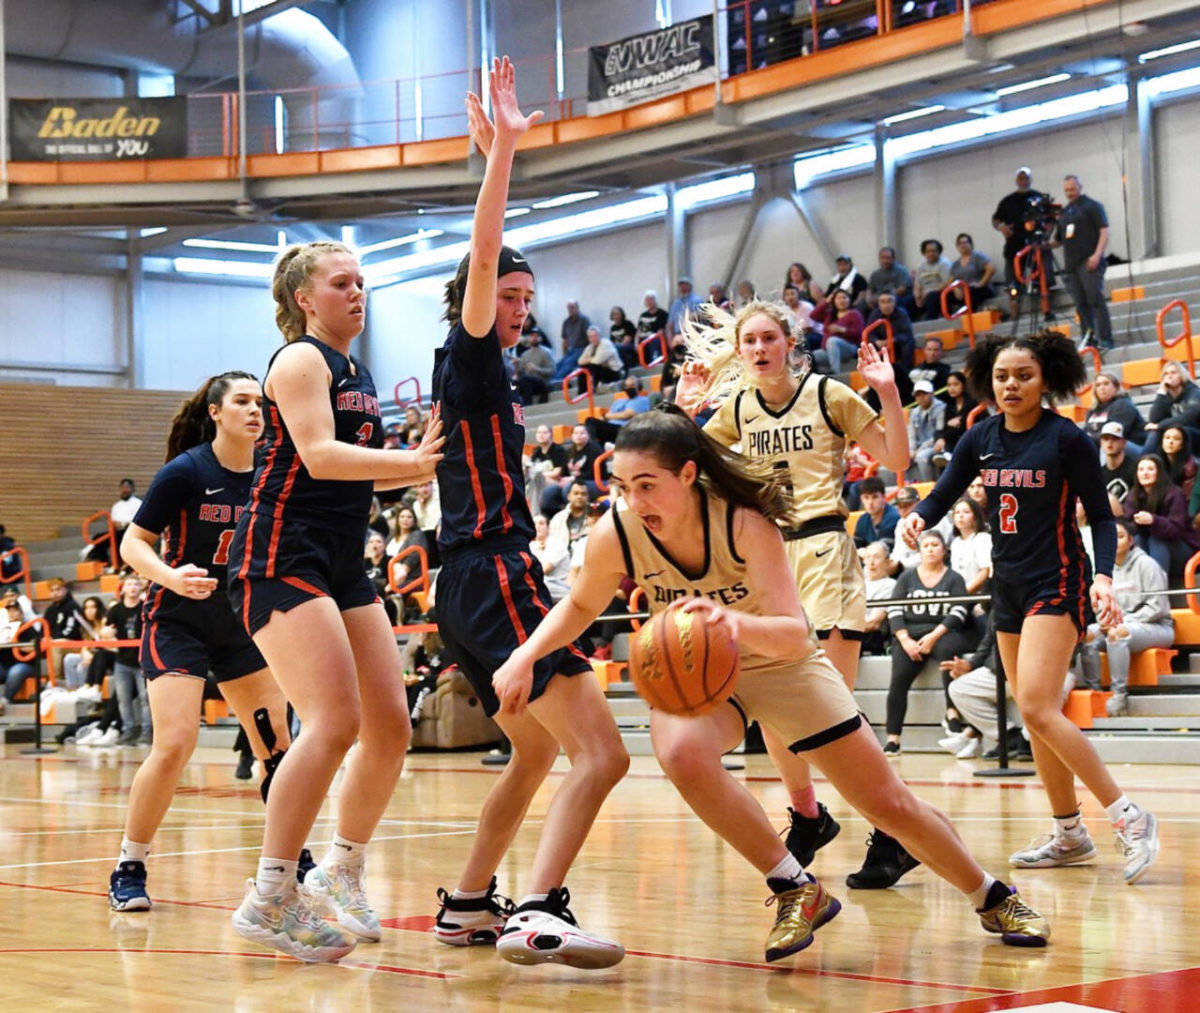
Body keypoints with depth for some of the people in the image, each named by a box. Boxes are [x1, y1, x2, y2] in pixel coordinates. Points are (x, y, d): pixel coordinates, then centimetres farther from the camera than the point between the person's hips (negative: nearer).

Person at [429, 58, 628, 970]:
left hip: (474, 585, 10)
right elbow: (482, 260, -20)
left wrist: (501, 151, 31)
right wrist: (503, 149, -24)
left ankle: (468, 905, 28)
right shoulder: (467, 360, -4)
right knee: (601, 753, -18)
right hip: (493, 577, -10)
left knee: (536, 751, 24)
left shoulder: (481, 375, 18)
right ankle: (539, 914, -29)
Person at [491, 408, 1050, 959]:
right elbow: (580, 606, -1)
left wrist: (736, 624, -59)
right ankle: (797, 890, -14)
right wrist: (524, 657, -18)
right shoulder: (615, 535, -23)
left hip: (782, 663, -1)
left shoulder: (745, 520, -31)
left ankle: (993, 898, 30)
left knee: (889, 802, 2)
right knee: (683, 754, -34)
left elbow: (796, 635, -38)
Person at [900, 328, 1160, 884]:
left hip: (1057, 583, -7)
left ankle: (1130, 817, -15)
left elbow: (1101, 515, -7)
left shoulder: (1067, 438, -11)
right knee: (1036, 714, 10)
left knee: (1037, 708, -19)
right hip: (1008, 585, 7)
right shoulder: (981, 438, 4)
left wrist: (1103, 576, -21)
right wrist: (918, 517, -19)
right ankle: (1069, 834, 20)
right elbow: (943, 492, 4)